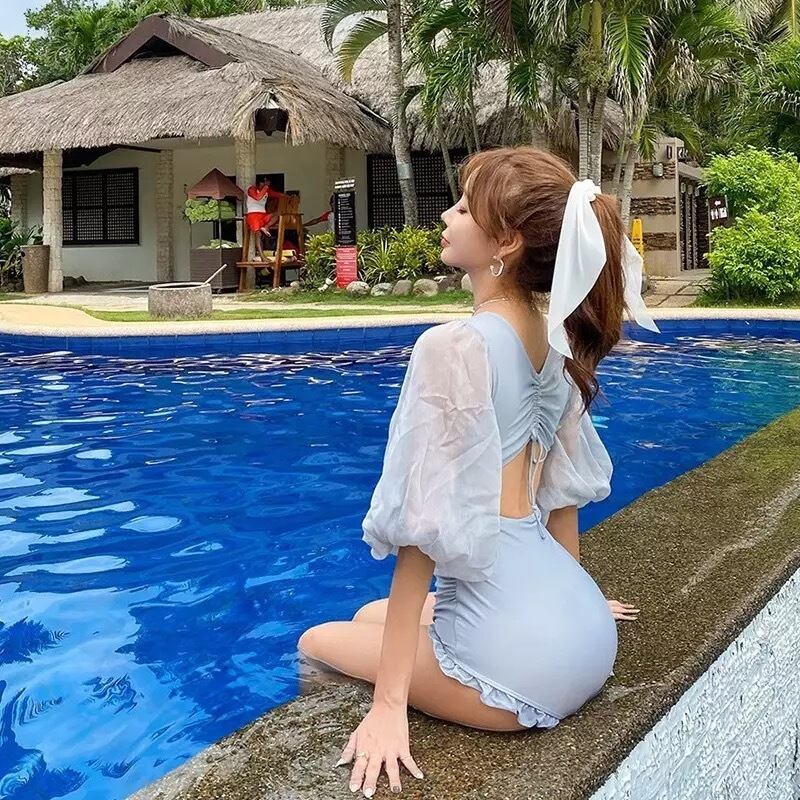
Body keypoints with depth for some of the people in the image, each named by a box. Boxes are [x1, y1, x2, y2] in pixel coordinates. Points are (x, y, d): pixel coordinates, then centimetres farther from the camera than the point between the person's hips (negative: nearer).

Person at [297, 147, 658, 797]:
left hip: (510, 654, -8)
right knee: (372, 615, 29)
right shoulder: (555, 338, 2)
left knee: (318, 643, 17)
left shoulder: (453, 347, -21)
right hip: (580, 624, 8)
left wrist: (390, 704, -18)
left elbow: (427, 529, -22)